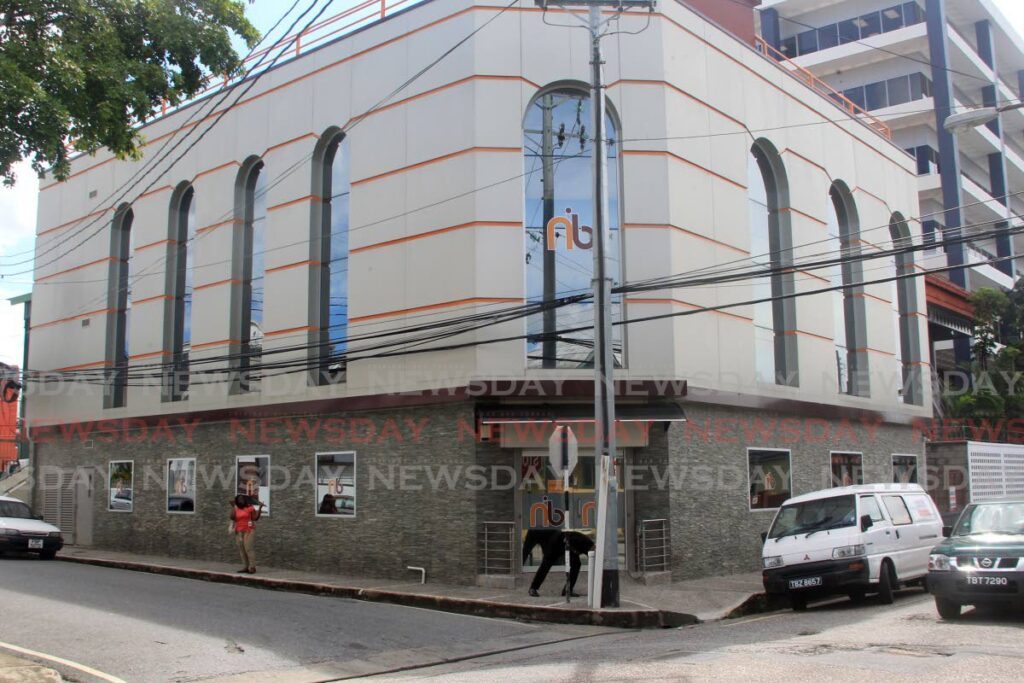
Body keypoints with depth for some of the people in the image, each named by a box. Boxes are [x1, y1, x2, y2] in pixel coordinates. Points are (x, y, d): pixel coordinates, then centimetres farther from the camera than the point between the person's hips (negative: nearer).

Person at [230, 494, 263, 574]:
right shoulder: (236, 509, 11)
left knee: (249, 548, -13)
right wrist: (233, 506, -2)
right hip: (239, 532, 5)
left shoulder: (250, 508, -1)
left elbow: (255, 518, -5)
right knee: (241, 549, 2)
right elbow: (232, 517, -5)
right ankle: (246, 567, 5)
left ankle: (252, 567, -13)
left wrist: (260, 508, -12)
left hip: (248, 531, -5)